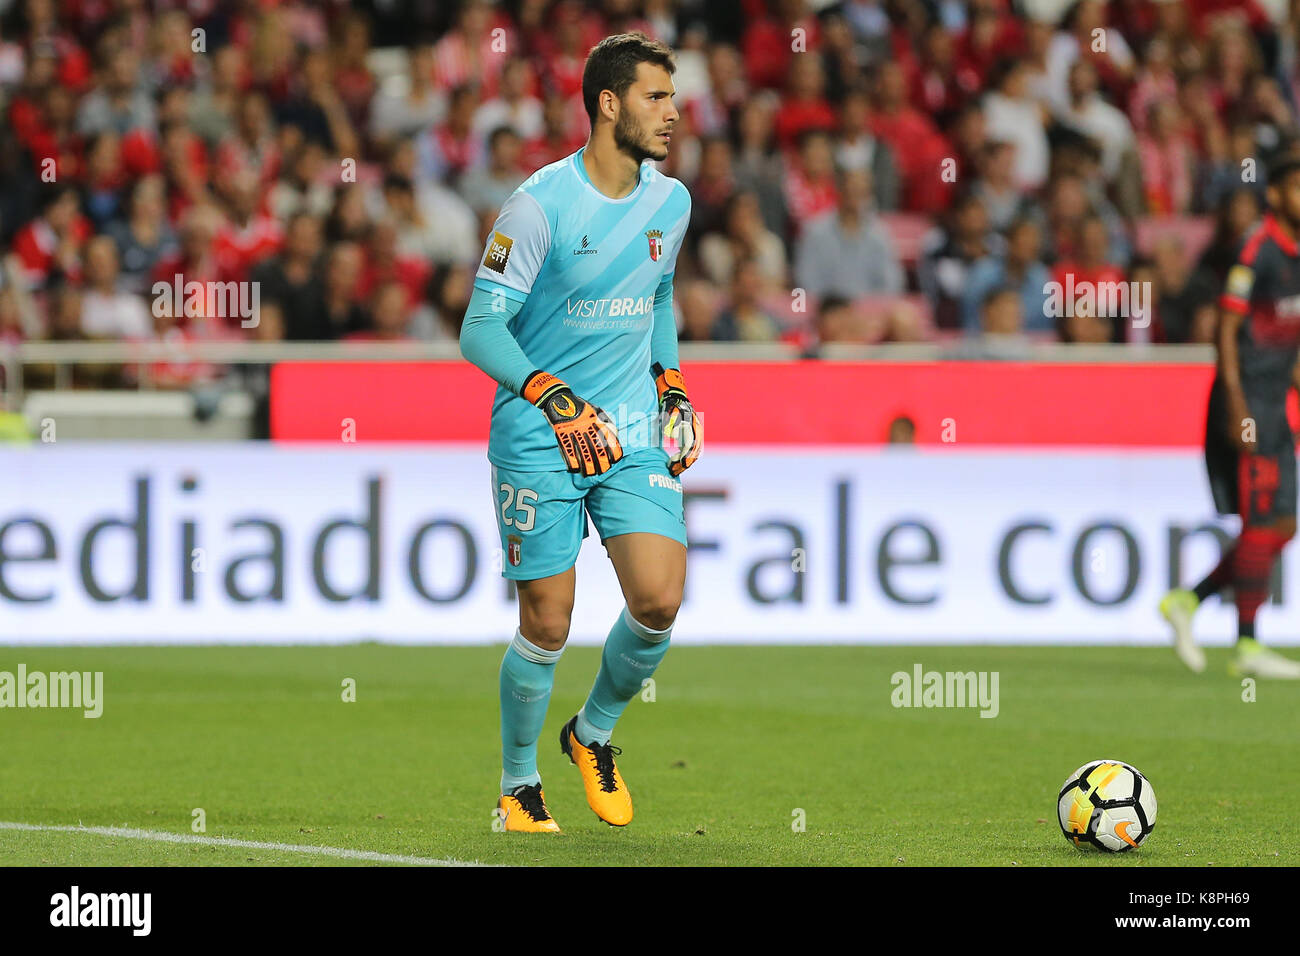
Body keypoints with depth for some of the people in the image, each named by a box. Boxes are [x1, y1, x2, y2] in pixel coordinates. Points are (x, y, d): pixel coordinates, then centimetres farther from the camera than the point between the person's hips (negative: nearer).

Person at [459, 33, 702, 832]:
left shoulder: (671, 203, 6)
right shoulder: (541, 204, -13)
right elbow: (480, 331, -13)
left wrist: (671, 384, 13)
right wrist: (554, 398, -26)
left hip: (634, 435, 5)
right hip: (538, 438, -5)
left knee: (660, 599, -12)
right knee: (547, 625, -3)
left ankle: (594, 733, 16)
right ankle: (519, 783, 19)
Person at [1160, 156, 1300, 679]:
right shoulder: (1256, 248, -12)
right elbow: (1226, 327, -15)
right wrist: (1237, 408, -20)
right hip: (1248, 402, -9)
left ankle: (1186, 601, 16)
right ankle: (1247, 647, -3)